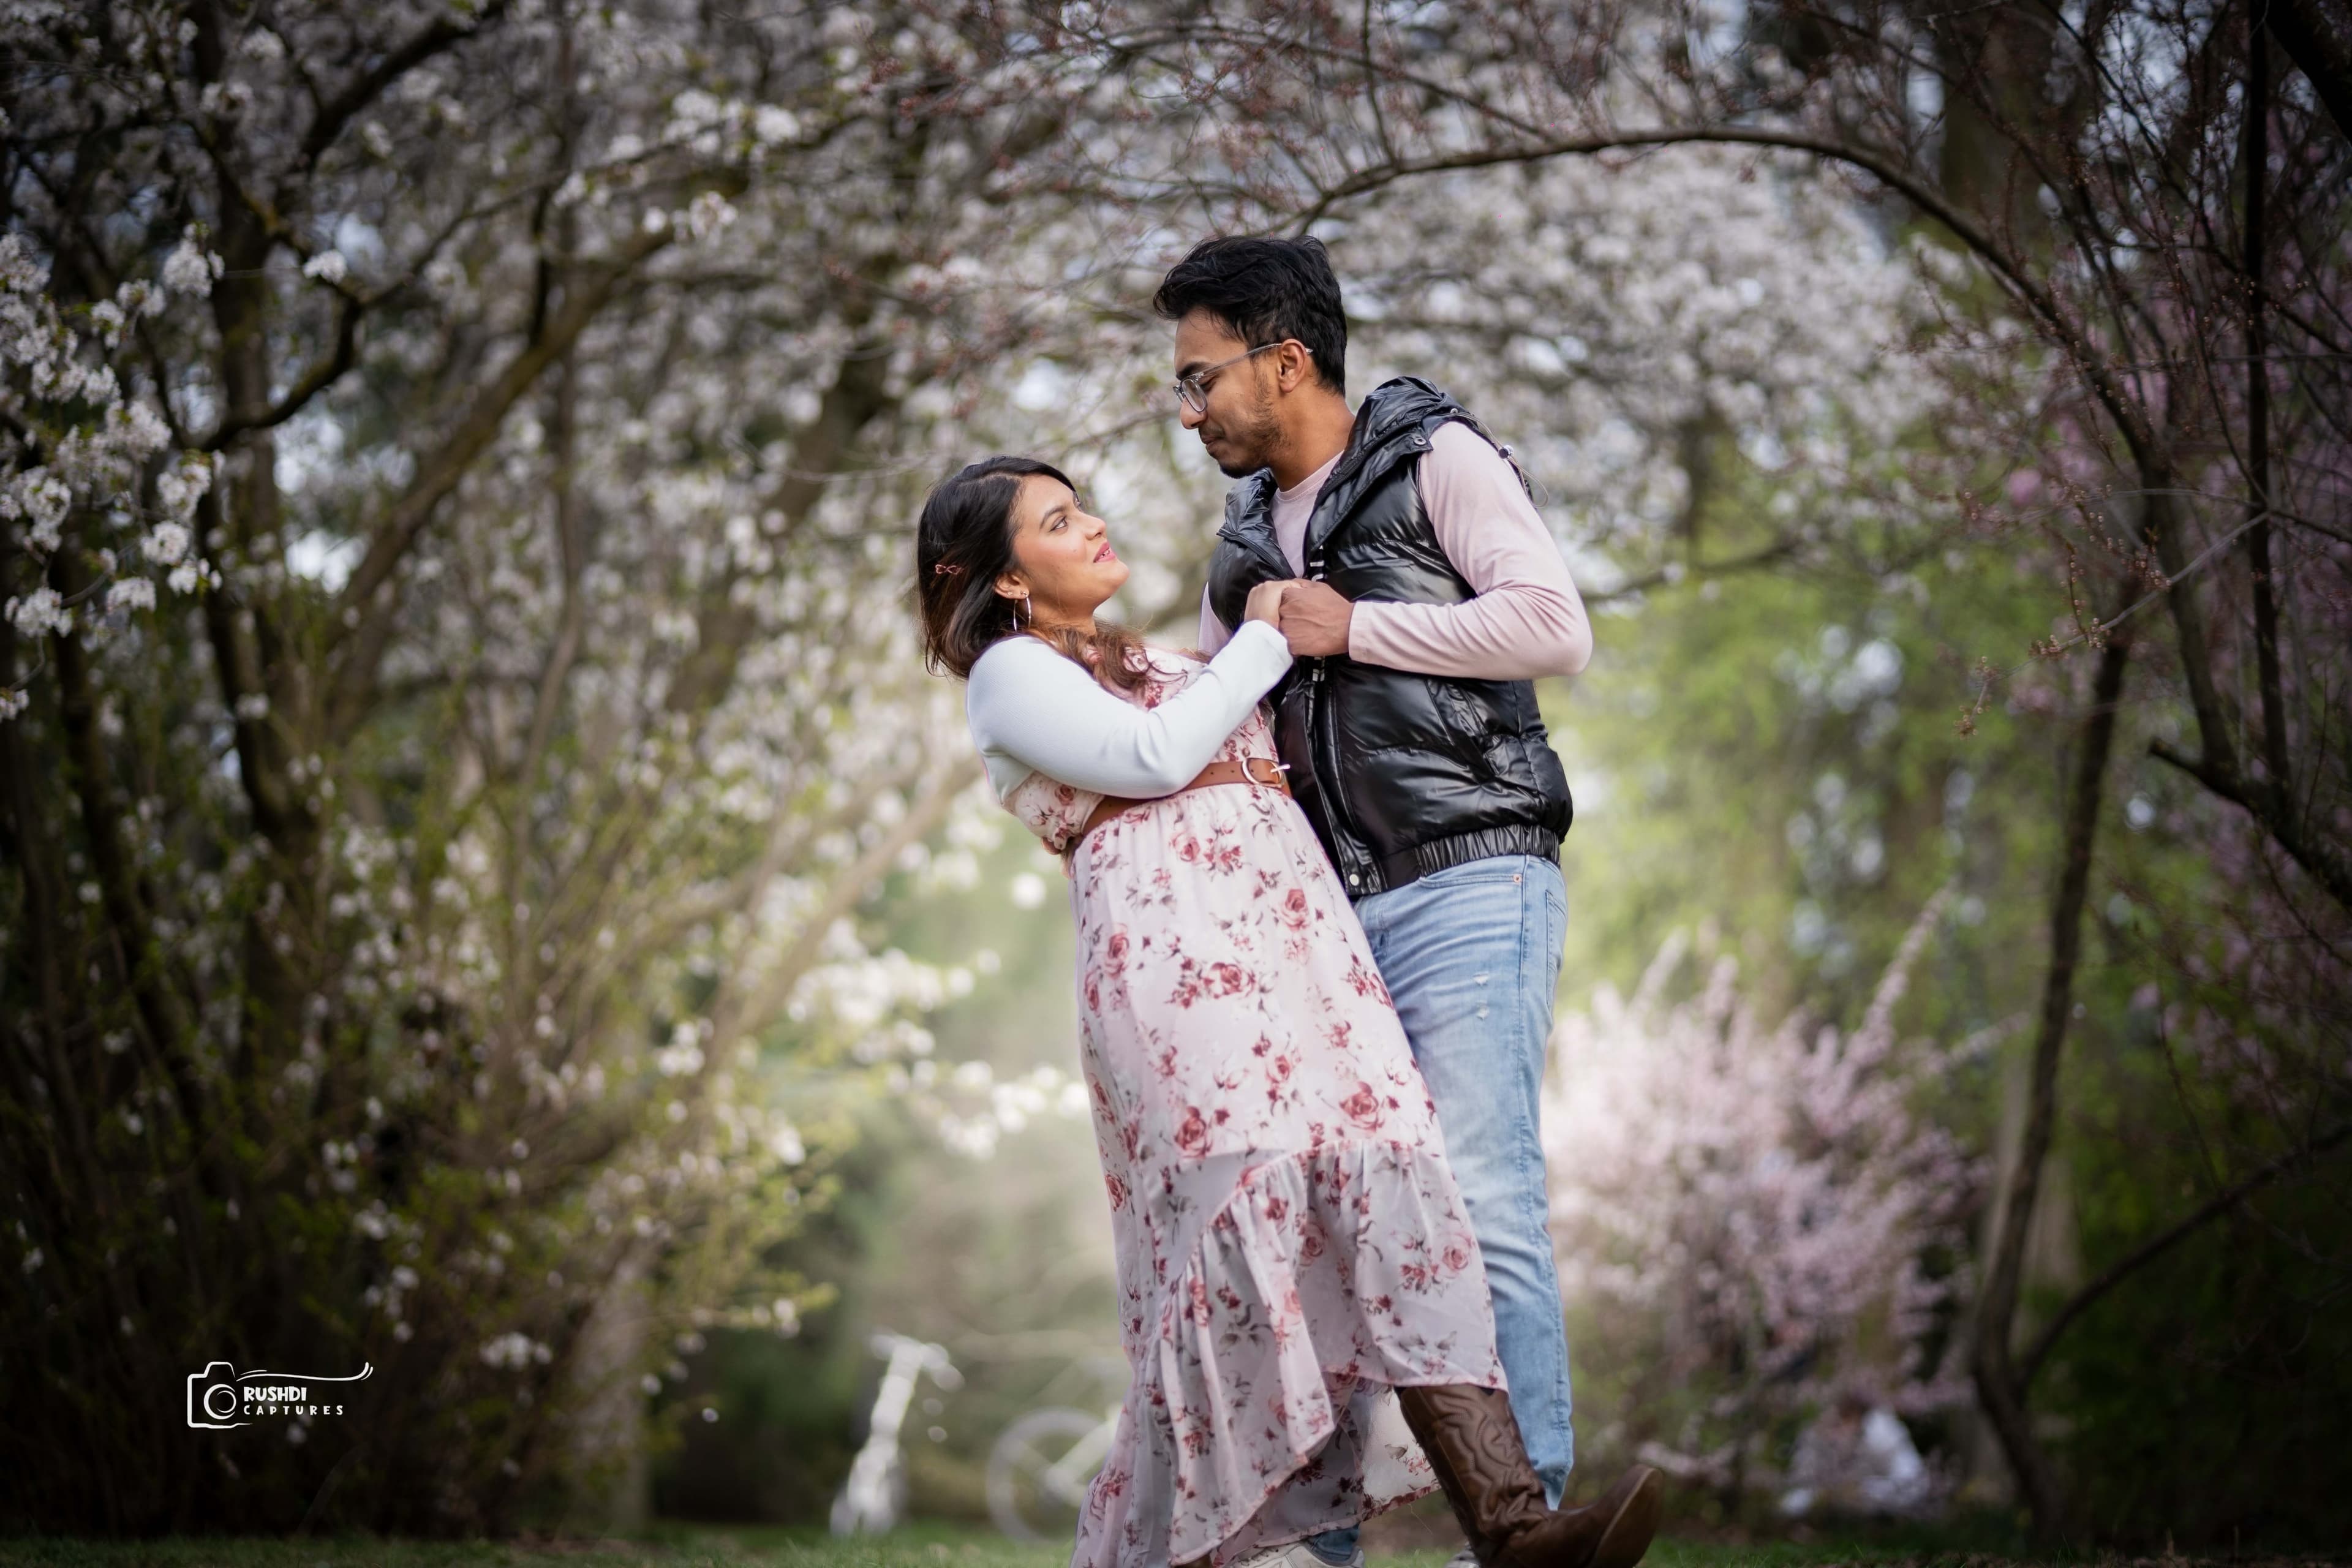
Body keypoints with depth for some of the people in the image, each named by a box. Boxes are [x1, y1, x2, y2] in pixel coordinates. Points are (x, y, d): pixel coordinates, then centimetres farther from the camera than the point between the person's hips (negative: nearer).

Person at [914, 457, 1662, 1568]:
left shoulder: (1152, 661, 33)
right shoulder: (1009, 676, 10)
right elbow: (1151, 758, -4)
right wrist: (1261, 640, 6)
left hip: (1291, 926, 6)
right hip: (1173, 945, -6)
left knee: (1387, 1180, -13)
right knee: (1245, 1206, -20)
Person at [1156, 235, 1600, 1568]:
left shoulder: (1436, 458, 0)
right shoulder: (1248, 542, 21)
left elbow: (1556, 626, -11)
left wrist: (1353, 628, -9)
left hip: (1468, 884, -7)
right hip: (1332, 910, 7)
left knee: (1480, 1208, -14)